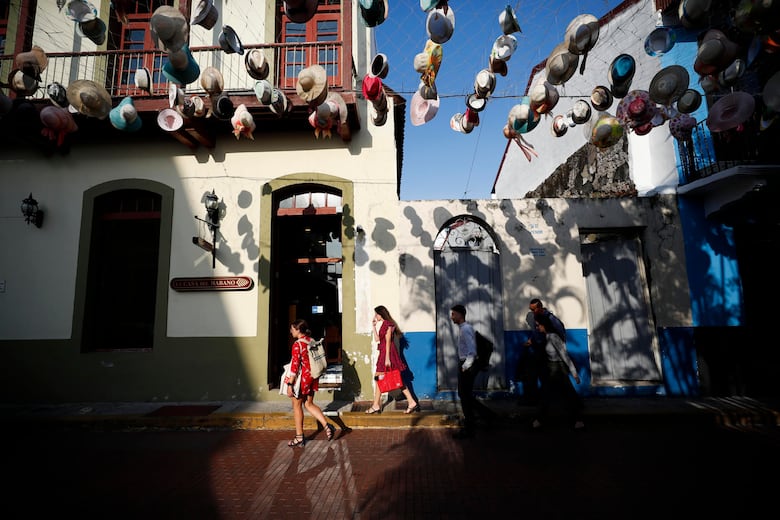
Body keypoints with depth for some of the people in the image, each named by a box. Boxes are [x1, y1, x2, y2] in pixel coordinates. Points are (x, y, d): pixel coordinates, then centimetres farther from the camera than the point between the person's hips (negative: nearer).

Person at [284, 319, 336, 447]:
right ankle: (327, 426, 6)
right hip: (312, 377, 7)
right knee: (309, 404, 17)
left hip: (302, 378, -7)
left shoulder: (297, 344, -17)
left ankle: (299, 438, 19)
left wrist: (290, 384, -17)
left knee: (297, 405, 10)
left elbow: (295, 365, -20)